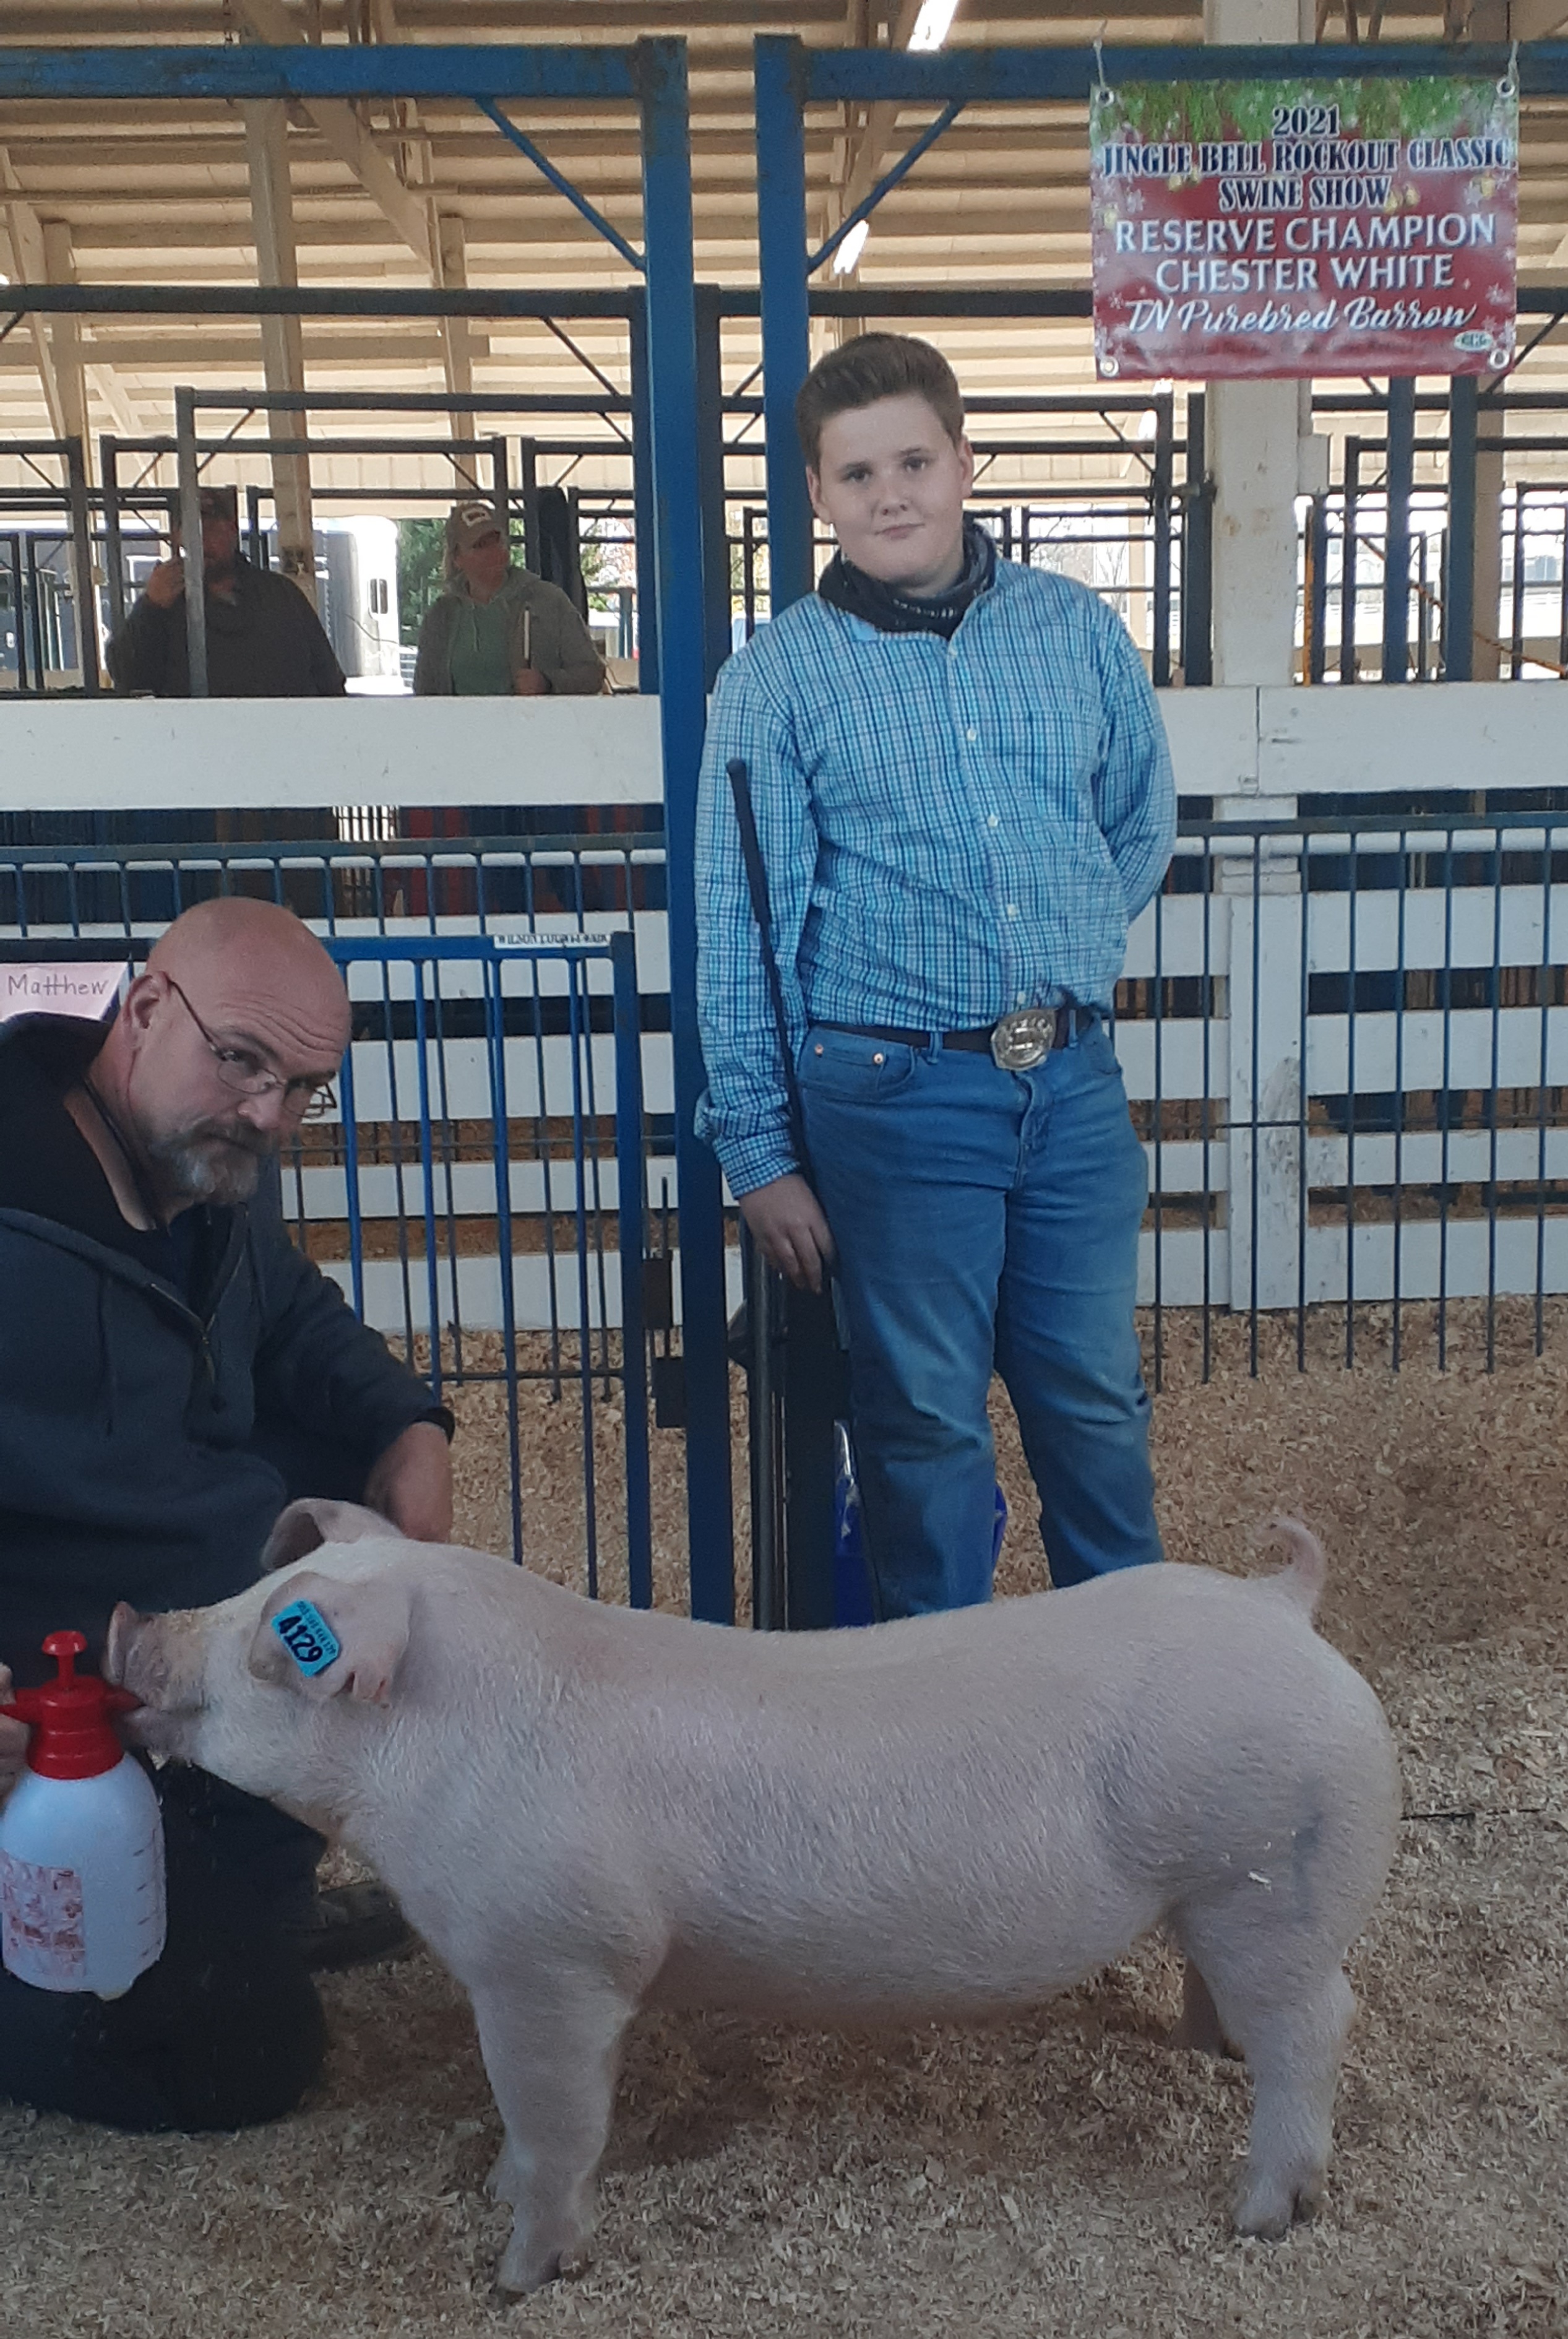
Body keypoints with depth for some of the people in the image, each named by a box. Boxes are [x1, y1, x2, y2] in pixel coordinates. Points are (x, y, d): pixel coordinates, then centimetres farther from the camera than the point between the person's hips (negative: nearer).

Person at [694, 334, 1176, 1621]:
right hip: (895, 1094, -2)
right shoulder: (777, 676, -2)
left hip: (1074, 1082, 3)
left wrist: (1064, 959, 12)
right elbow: (738, 931, -3)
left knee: (1096, 1395, 12)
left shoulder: (1079, 629, 6)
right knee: (926, 1418, 7)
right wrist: (759, 1153, -6)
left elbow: (1143, 821, 20)